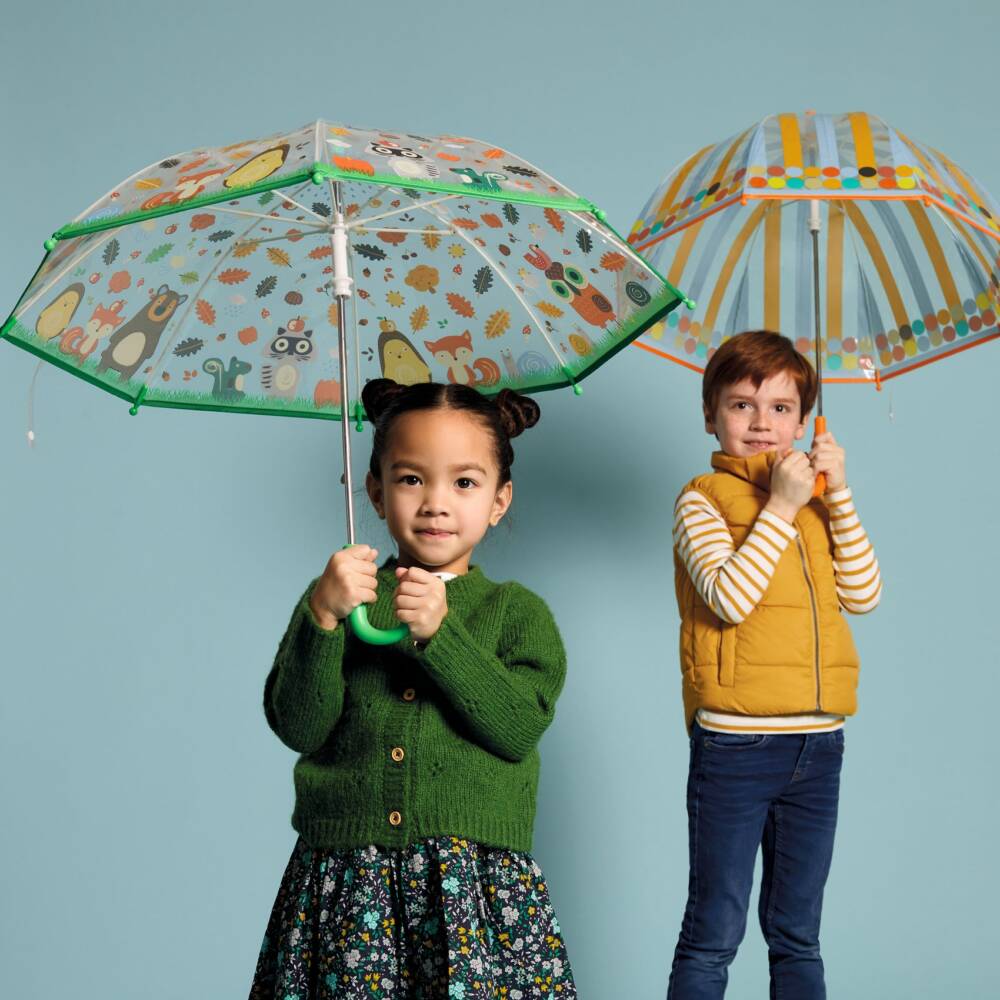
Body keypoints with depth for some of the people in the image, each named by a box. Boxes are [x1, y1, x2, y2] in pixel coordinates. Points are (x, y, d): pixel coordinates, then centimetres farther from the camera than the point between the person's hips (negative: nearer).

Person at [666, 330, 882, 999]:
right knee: (714, 935, 0)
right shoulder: (702, 500, -1)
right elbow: (730, 598, -16)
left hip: (819, 744, 5)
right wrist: (781, 506, -13)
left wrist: (838, 495, -5)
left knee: (797, 937, 13)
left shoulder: (818, 504, 14)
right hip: (734, 743, -5)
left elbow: (864, 595, 1)